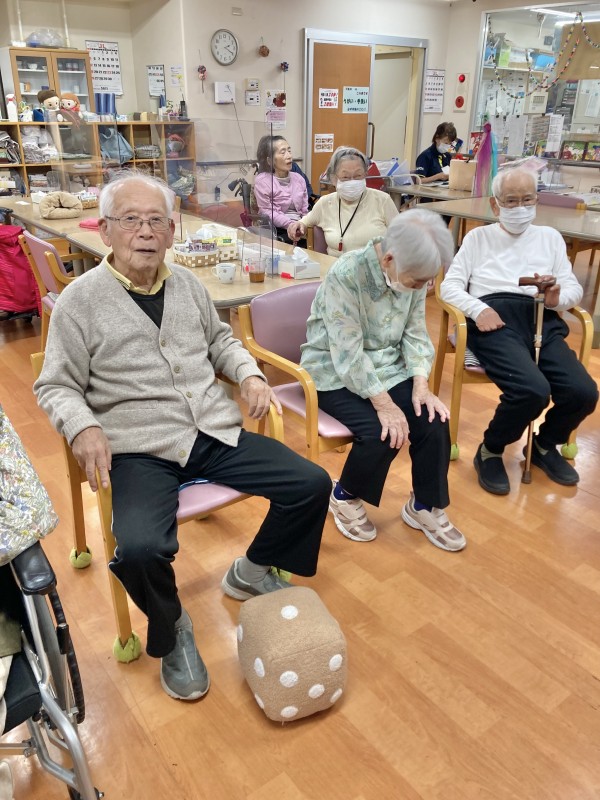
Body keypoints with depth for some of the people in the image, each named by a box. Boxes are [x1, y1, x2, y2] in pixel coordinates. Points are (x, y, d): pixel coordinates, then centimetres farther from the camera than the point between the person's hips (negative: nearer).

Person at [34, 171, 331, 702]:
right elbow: (56, 386, 1)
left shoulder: (187, 283, 11)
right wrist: (82, 427, -19)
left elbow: (220, 339, 26)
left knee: (312, 484, -6)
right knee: (139, 549, -31)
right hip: (140, 451, -4)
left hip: (216, 434, 5)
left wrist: (248, 373, 6)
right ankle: (171, 633, 6)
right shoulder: (81, 299, -3)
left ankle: (252, 572, 22)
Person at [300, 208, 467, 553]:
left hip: (389, 369, 6)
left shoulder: (414, 273, -6)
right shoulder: (345, 276, -25)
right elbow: (348, 355, -26)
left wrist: (421, 385, -13)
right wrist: (385, 404, -27)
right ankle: (345, 496, 6)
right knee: (382, 433, -25)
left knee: (434, 421, -13)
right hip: (337, 375, -6)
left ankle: (425, 506, 11)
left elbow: (416, 334, 1)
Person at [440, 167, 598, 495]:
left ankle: (544, 446, 11)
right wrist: (478, 309, -11)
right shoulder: (478, 237, 19)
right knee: (533, 390, -32)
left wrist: (557, 297, -7)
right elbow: (450, 285, 8)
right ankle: (490, 451, -3)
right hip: (495, 317, -3)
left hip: (541, 318, 4)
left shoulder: (550, 237, 26)